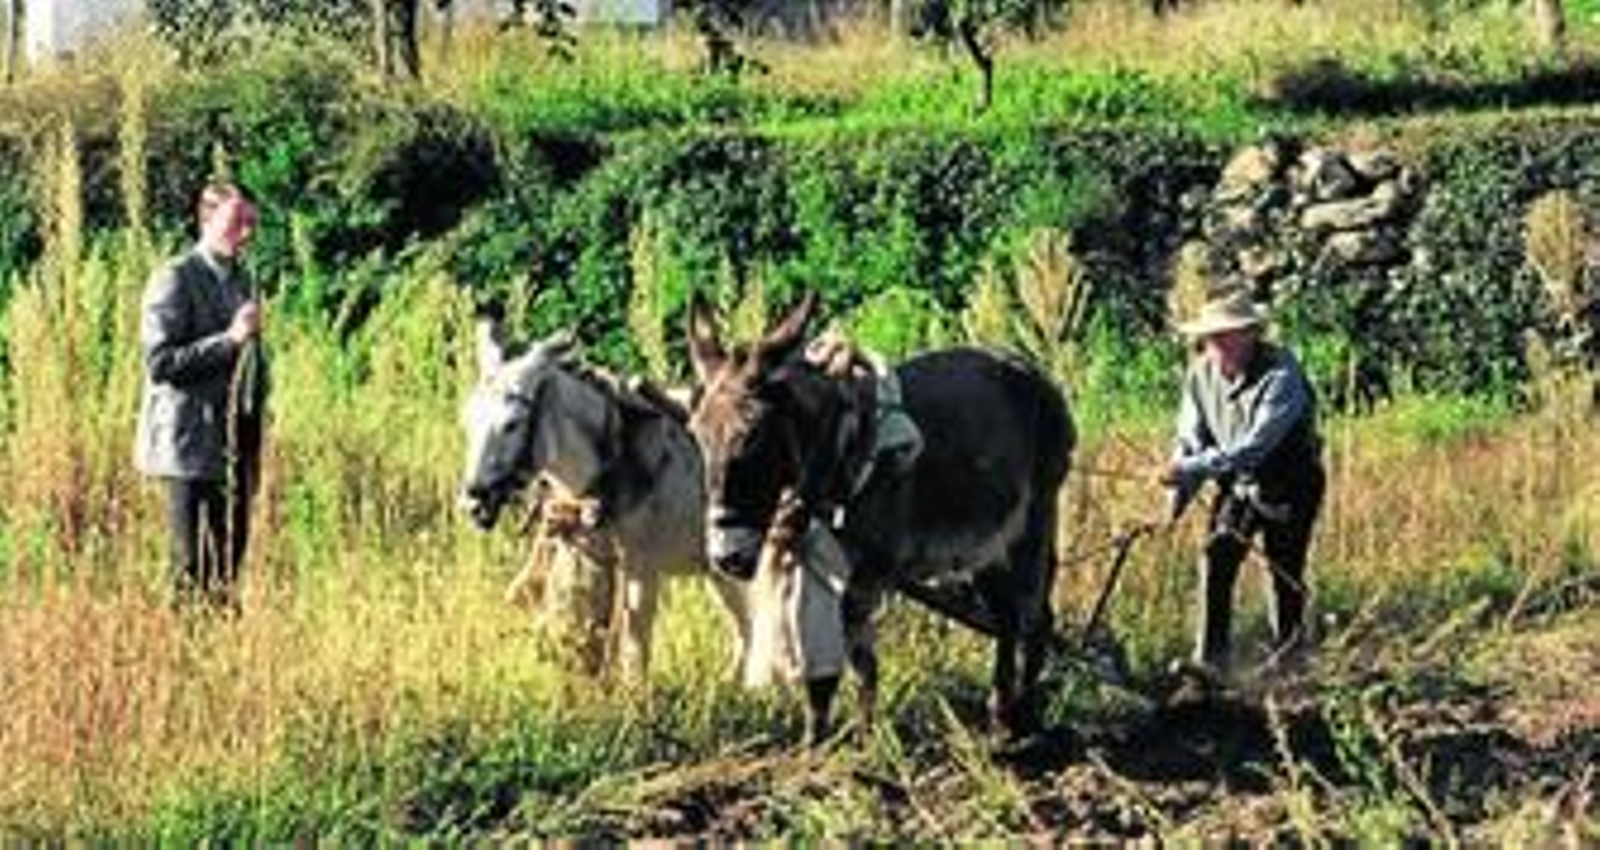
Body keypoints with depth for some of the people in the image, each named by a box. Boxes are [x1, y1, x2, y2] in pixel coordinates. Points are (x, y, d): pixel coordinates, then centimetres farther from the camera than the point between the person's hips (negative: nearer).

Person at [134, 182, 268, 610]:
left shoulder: (239, 279, 16)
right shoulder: (175, 279, -9)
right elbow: (159, 363, -16)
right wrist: (229, 339, -22)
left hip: (236, 443, 7)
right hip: (191, 443, -7)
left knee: (231, 556, 7)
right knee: (191, 568, -4)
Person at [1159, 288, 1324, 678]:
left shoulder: (1281, 376, -28)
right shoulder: (1201, 374, -9)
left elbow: (1254, 446, -36)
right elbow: (1191, 439, -1)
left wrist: (1190, 469, -41)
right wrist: (1176, 502, -10)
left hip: (1290, 486, -4)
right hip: (1238, 482, 4)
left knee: (1285, 569, -2)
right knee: (1216, 560, -10)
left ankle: (1288, 653, 20)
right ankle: (1212, 655, -2)